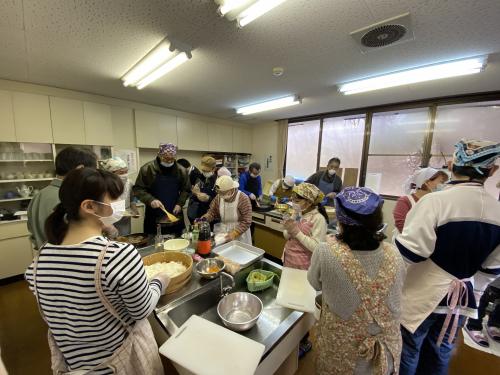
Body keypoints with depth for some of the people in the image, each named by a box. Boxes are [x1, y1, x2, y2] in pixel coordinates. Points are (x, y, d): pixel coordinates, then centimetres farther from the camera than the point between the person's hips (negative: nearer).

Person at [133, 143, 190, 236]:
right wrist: (150, 200, -20)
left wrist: (180, 204, -7)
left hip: (175, 216, 2)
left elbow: (186, 190, 7)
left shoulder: (181, 170, 1)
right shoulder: (147, 168, -6)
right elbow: (138, 189, -5)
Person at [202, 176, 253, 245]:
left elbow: (246, 222, -20)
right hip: (224, 234, 4)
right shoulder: (219, 197, -6)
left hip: (240, 236, -4)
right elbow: (212, 212, 5)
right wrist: (204, 218, -15)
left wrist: (234, 233, -28)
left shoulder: (243, 199, -21)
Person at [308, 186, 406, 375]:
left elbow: (315, 283, -9)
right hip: (387, 346, 3)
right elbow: (395, 296, 1)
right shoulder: (394, 255, -19)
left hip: (341, 349, -2)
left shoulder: (326, 253, -31)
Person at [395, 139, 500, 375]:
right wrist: (472, 294, 21)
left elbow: (409, 252, -25)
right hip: (461, 299, 5)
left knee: (407, 353, 16)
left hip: (422, 296, -5)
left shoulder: (436, 200, -22)